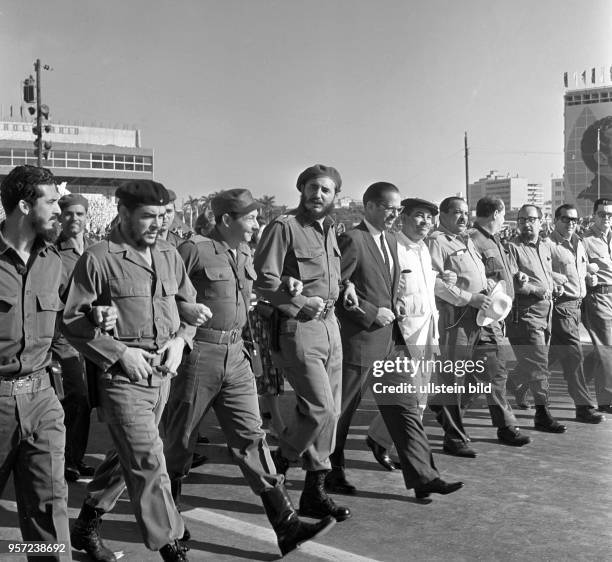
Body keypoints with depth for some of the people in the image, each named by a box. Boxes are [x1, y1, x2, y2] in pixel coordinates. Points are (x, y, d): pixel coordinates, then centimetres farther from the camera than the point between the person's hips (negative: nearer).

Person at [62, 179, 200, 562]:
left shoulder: (169, 255, 10)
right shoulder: (97, 260, -8)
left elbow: (189, 306, 19)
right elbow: (73, 321, -7)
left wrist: (180, 338, 0)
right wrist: (120, 352, -14)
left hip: (163, 372, 7)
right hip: (122, 374, -6)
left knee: (128, 455, 17)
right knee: (148, 461, -7)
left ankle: (87, 526, 35)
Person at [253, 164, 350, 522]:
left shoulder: (331, 231, 17)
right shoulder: (284, 227, -7)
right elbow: (264, 280, -14)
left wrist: (342, 288, 10)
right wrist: (300, 304, -16)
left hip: (330, 325, 8)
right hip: (298, 328, -8)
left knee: (329, 411, 9)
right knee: (320, 408, -13)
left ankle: (315, 491, 20)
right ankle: (277, 466, 12)